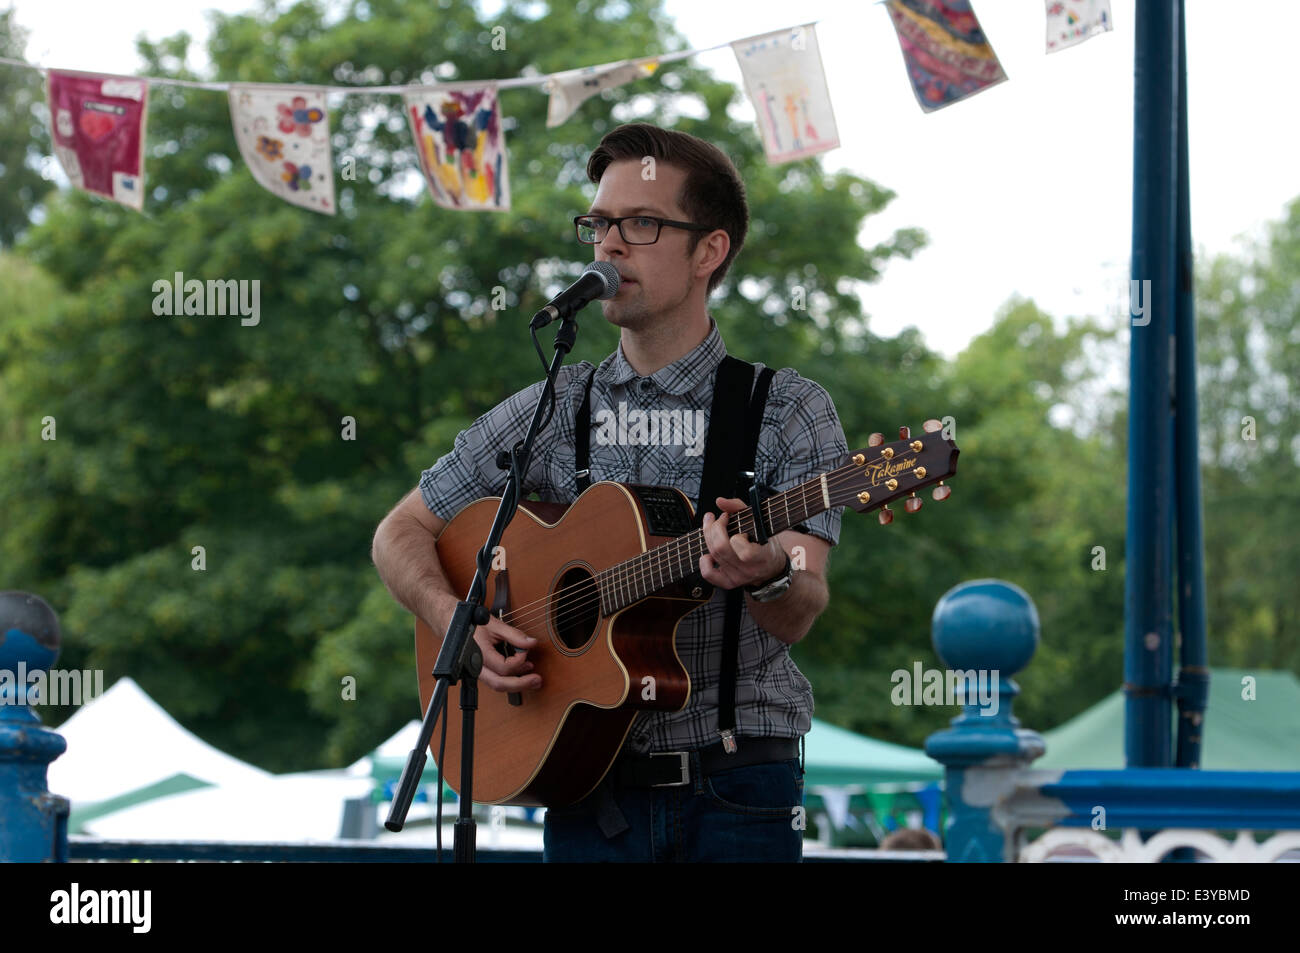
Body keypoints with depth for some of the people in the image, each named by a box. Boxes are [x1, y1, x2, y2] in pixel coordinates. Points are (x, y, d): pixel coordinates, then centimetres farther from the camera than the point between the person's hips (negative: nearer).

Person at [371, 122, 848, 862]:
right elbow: (402, 534, 12)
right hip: (593, 787, 2)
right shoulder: (550, 413, 8)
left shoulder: (790, 412, 0)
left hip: (738, 785, -2)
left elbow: (800, 614, -11)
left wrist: (768, 577, -34)